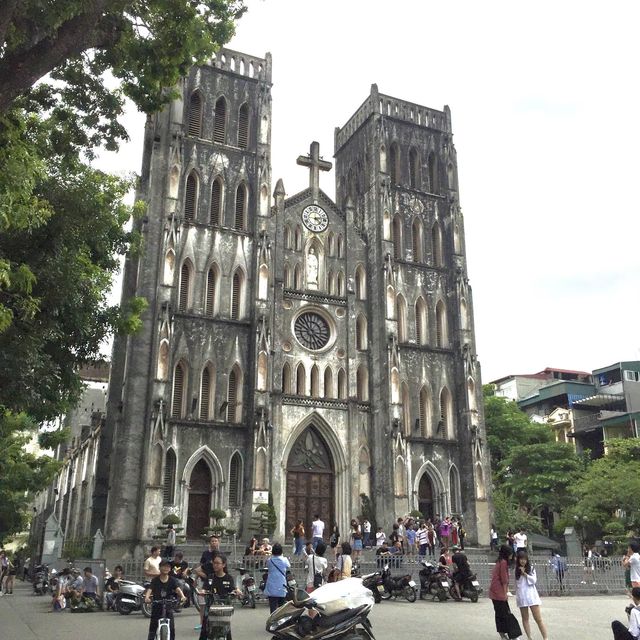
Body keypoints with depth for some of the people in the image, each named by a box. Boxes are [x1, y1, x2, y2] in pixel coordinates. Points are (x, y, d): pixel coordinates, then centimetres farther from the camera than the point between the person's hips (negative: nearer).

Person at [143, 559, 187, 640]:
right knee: (153, 628, 2)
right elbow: (149, 589, -20)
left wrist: (182, 596, -39)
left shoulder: (172, 580, -4)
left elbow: (178, 589, -19)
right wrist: (147, 597, -42)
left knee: (171, 628, -3)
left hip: (168, 607, 1)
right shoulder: (155, 580, -7)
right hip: (156, 607, -1)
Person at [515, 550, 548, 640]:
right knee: (525, 619, 8)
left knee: (538, 619, -3)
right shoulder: (516, 570, 3)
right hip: (521, 596, 1)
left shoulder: (531, 568, 5)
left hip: (531, 595, -1)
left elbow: (534, 580, -6)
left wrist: (524, 573, -11)